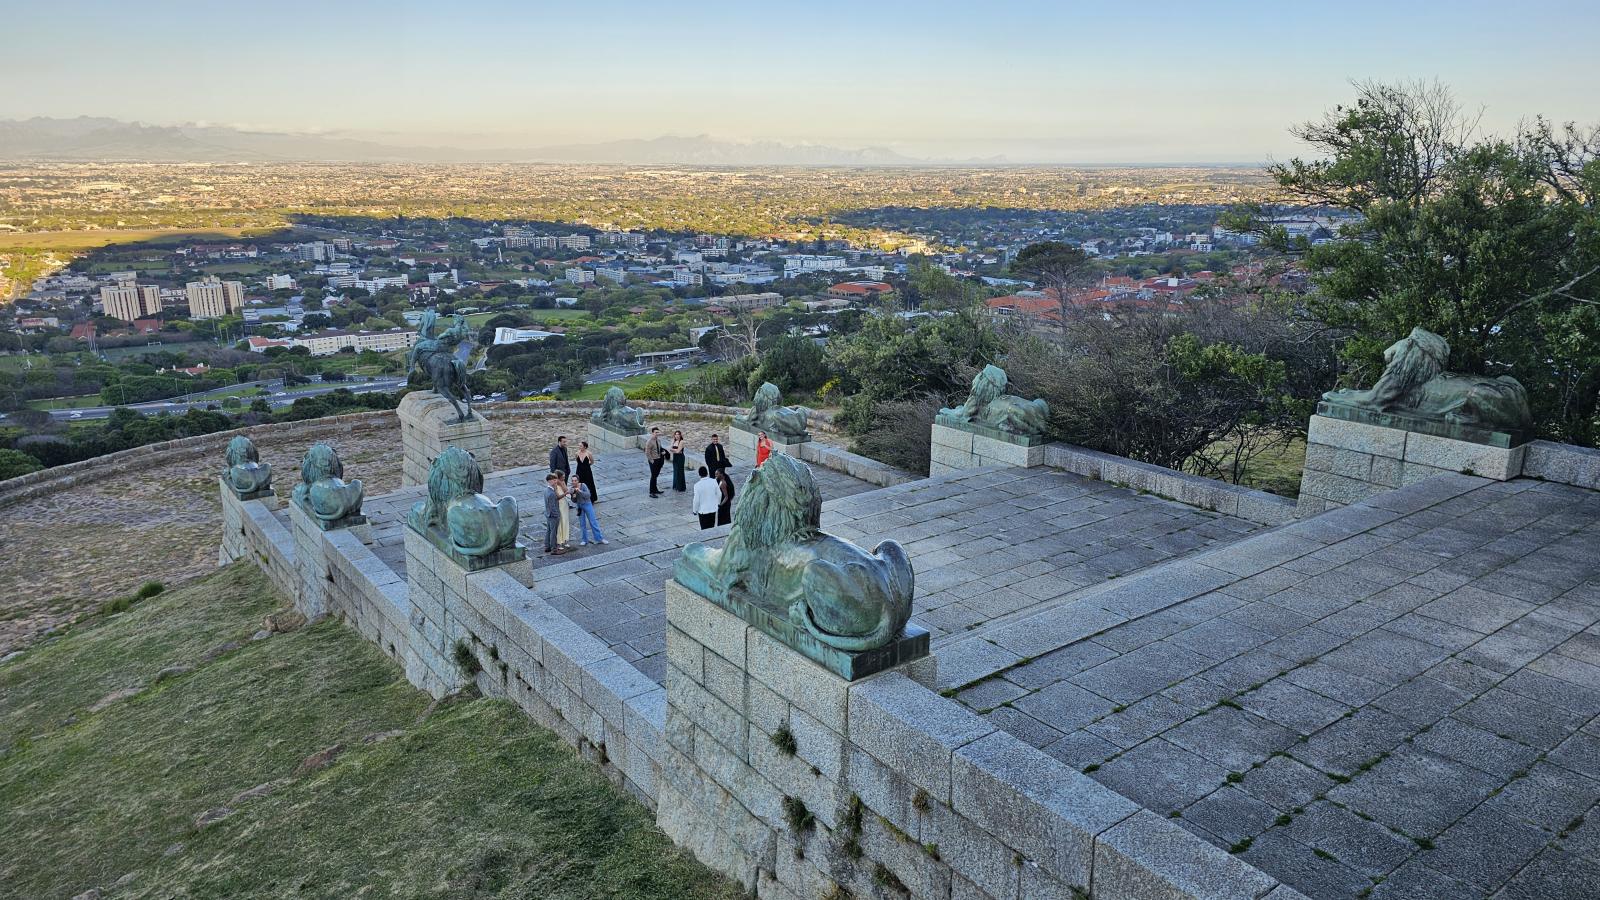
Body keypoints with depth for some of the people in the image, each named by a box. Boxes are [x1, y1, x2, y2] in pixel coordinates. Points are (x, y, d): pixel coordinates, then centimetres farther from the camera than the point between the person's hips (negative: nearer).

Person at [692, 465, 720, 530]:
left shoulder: (697, 485, -18)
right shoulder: (713, 481, -8)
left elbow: (696, 500, -14)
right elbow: (719, 494, 2)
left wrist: (695, 510, 0)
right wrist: (717, 503, 19)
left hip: (703, 511, -3)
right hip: (713, 509, 3)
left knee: (704, 529, 8)